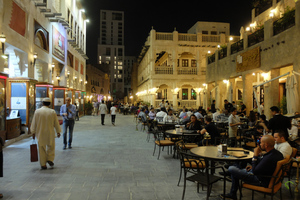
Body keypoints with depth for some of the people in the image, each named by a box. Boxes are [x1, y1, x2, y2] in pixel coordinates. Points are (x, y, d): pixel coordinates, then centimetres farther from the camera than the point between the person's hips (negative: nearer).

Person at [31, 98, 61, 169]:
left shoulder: (37, 111, -4)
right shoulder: (52, 112, -5)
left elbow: (34, 123, -1)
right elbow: (56, 123, 1)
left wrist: (33, 132, 9)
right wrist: (58, 132, 11)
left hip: (40, 133, 1)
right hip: (50, 133, -1)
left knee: (42, 149, 8)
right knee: (51, 146, 19)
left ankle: (43, 164, 13)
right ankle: (50, 159, 7)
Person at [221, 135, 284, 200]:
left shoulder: (268, 158, -33)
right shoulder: (278, 153, -3)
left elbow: (254, 172, -22)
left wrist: (255, 156, -16)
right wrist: (254, 166, 6)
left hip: (261, 181, -10)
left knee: (231, 169, -8)